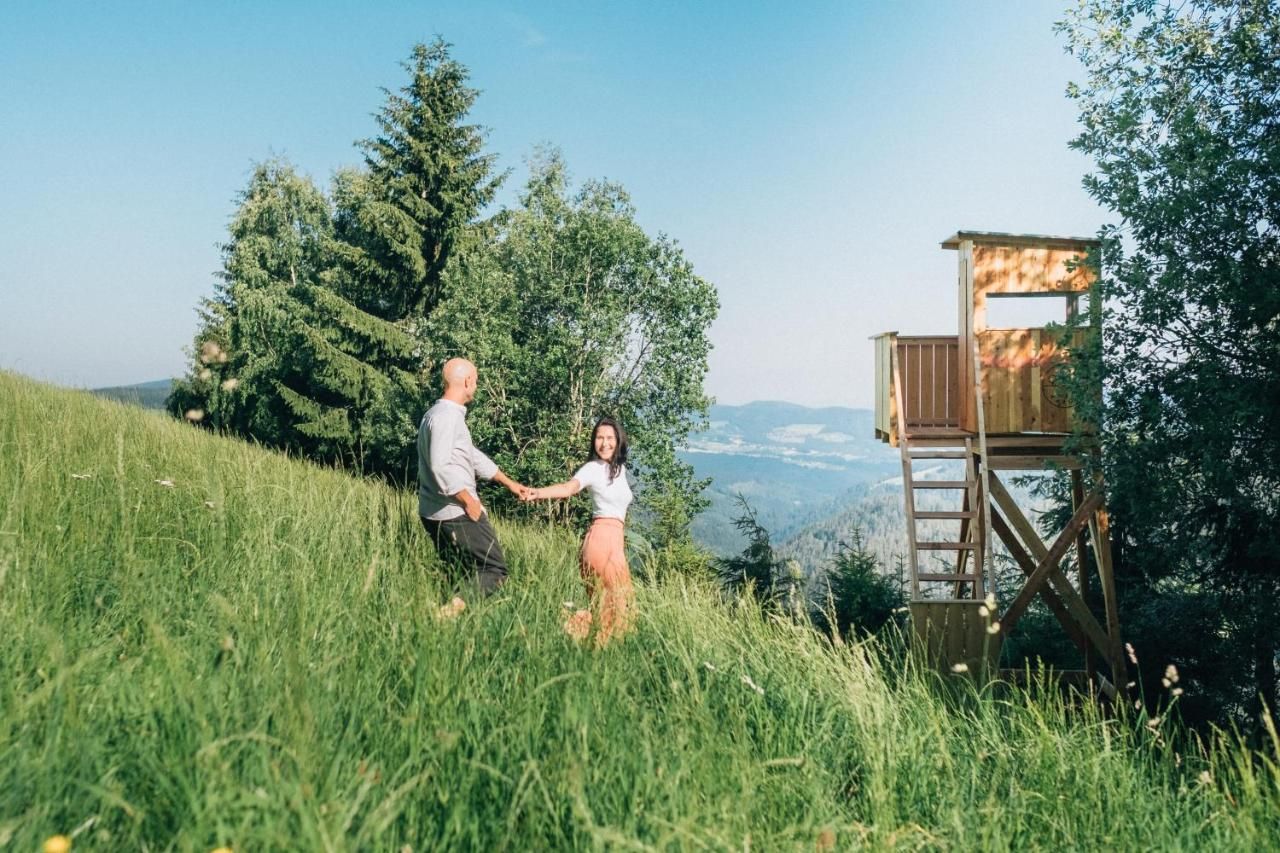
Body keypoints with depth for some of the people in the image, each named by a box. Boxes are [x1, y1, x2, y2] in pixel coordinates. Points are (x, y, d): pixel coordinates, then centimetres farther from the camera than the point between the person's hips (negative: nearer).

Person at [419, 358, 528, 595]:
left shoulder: (446, 414, 16)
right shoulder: (446, 416, -17)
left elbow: (473, 456, 23)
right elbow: (440, 466, -26)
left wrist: (509, 483, 28)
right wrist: (469, 501, -16)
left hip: (438, 513, 10)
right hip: (456, 513, -10)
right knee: (495, 569, -6)